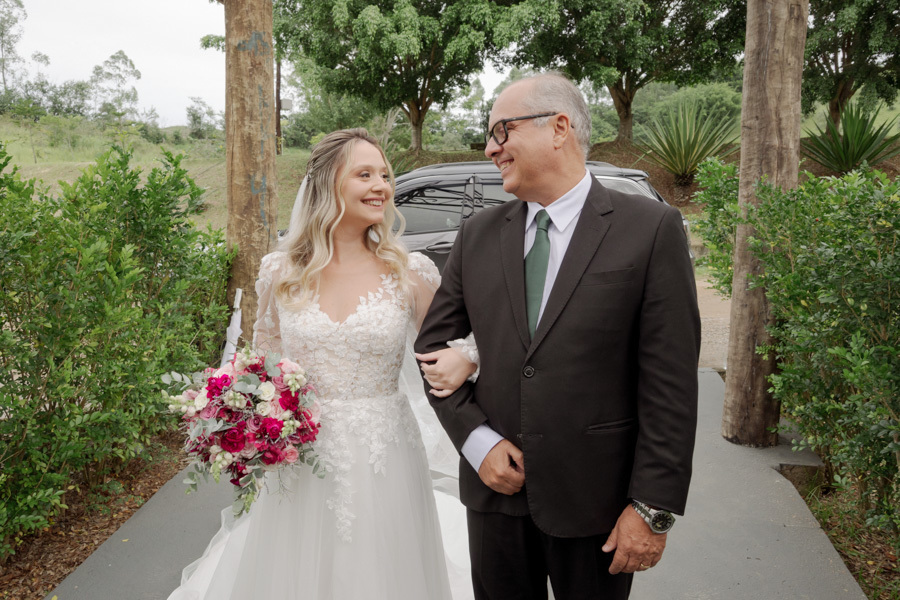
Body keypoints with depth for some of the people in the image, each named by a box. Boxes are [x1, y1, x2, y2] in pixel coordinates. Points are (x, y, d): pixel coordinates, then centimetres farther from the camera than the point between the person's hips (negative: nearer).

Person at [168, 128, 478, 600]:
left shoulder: (411, 273, -6)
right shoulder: (280, 272, -2)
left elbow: (447, 344, 6)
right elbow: (262, 361, 11)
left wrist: (463, 359, -17)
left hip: (380, 462, -1)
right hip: (298, 463, 1)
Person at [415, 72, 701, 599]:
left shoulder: (651, 229, -8)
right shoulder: (478, 235, 3)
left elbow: (671, 382, -10)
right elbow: (432, 346, 8)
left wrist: (654, 508, -11)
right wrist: (476, 440, -5)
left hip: (594, 497, -3)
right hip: (496, 484, 4)